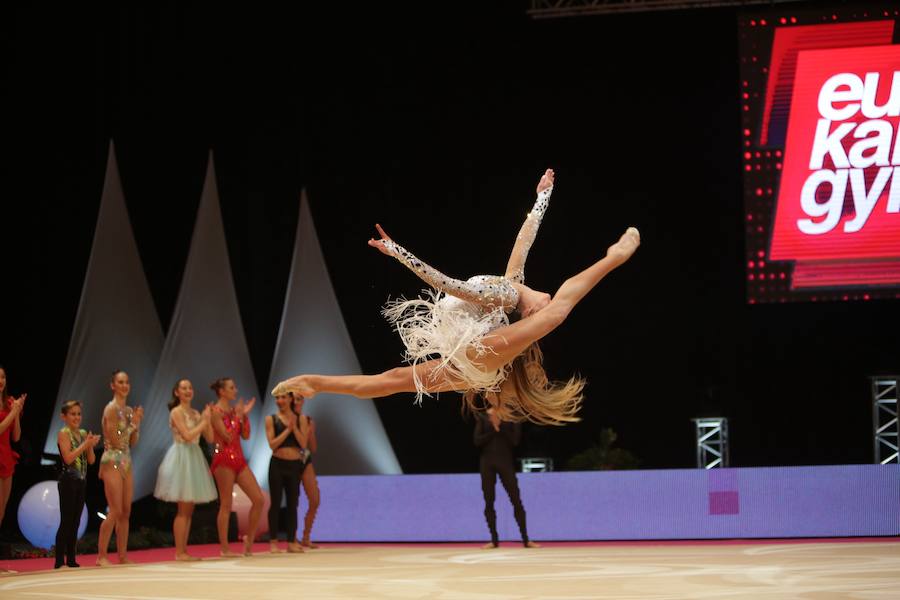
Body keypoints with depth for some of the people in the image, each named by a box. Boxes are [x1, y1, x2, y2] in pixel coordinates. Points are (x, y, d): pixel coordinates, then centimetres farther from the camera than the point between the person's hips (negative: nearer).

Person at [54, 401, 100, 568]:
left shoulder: (83, 433, 11)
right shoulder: (64, 433, -7)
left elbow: (91, 460, 10)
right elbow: (68, 458, -19)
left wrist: (90, 445, -7)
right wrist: (86, 444, -18)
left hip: (81, 481, 7)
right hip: (68, 480, -7)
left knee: (75, 522, 9)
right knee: (66, 521, -7)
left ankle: (71, 560, 14)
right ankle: (59, 562, -5)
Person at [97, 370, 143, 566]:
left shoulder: (129, 410, 13)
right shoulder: (111, 409, -10)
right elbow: (114, 440, -14)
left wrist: (137, 423, 2)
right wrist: (132, 424, -10)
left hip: (126, 461, 8)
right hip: (113, 461, -8)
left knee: (126, 512, 8)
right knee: (115, 511, -10)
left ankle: (123, 556, 12)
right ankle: (102, 557, -5)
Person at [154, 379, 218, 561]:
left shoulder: (195, 413, 14)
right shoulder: (176, 412, -8)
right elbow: (187, 436, -18)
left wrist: (207, 419, -4)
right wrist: (204, 422, -9)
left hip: (194, 458, 8)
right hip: (182, 457, -8)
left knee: (189, 510, 7)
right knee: (183, 510, -7)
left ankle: (184, 551, 11)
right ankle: (179, 552, -4)